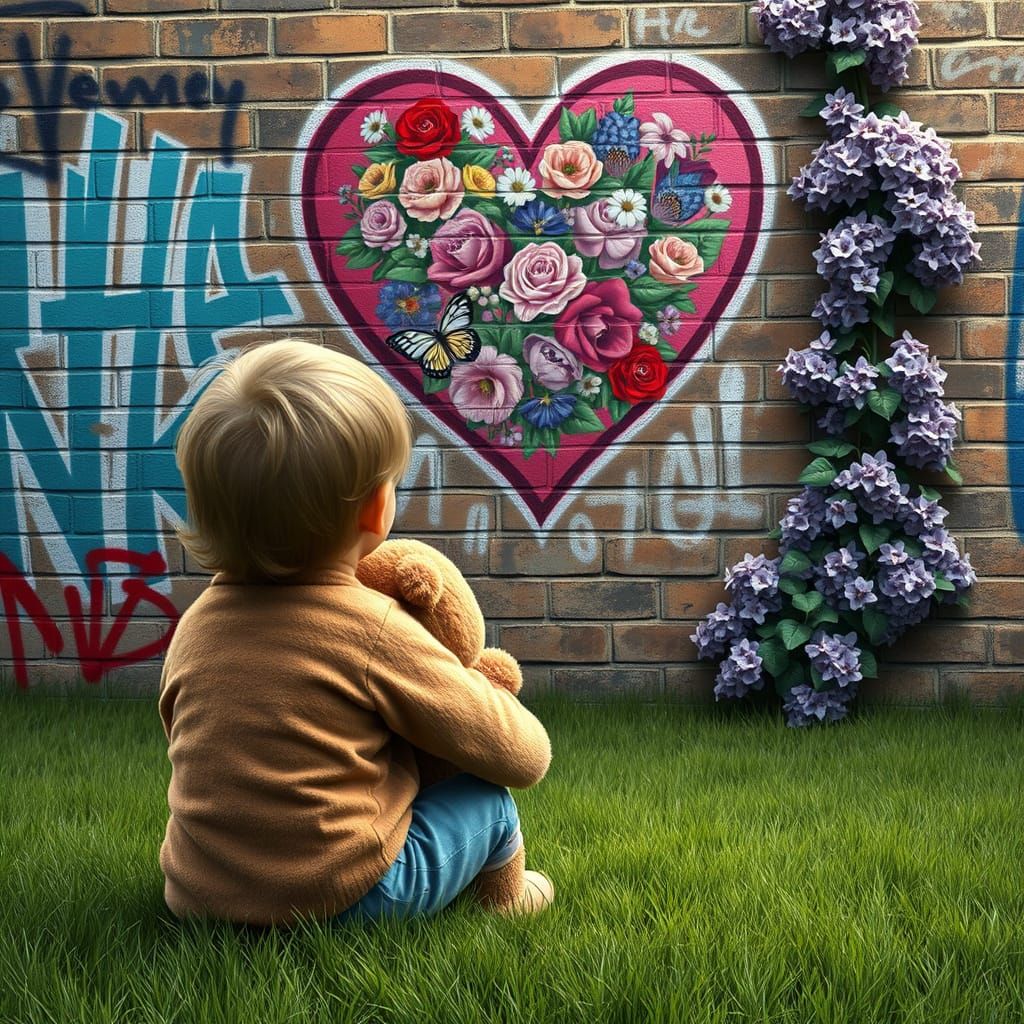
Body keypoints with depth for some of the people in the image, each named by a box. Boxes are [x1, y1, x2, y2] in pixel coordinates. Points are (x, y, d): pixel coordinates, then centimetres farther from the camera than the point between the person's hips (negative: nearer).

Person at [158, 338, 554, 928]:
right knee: (490, 804, 11)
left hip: (195, 895, 6)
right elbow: (524, 757, -5)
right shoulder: (374, 628, -14)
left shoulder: (193, 625, 3)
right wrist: (490, 691, 17)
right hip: (341, 897, -6)